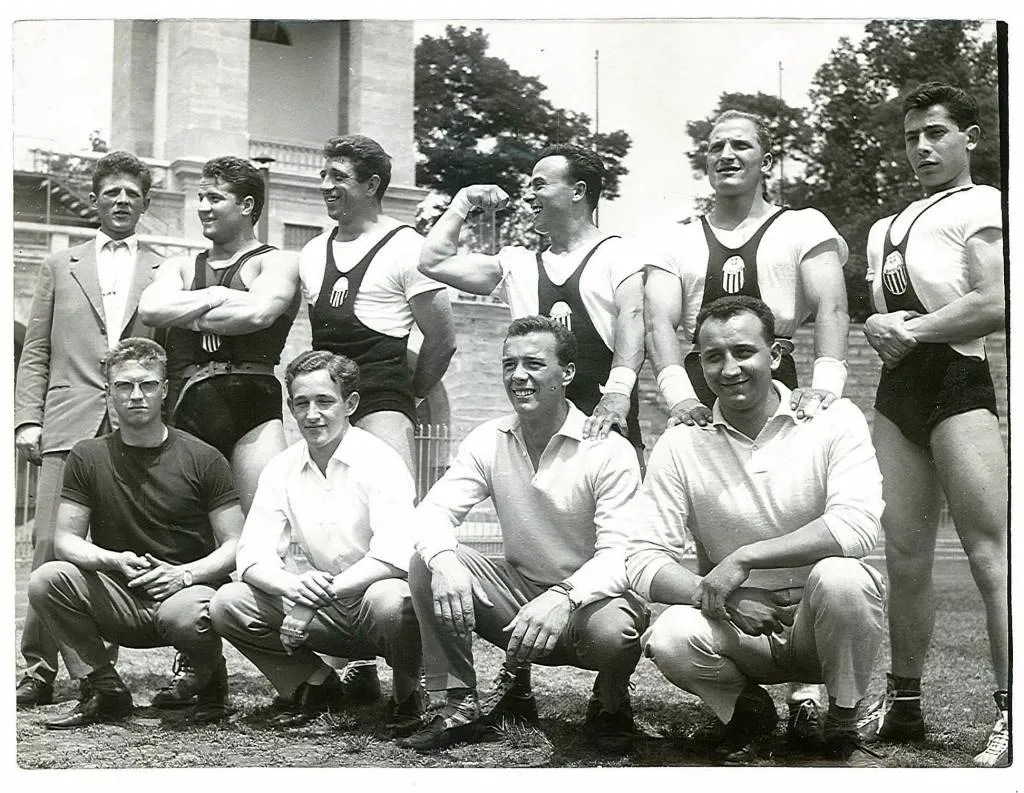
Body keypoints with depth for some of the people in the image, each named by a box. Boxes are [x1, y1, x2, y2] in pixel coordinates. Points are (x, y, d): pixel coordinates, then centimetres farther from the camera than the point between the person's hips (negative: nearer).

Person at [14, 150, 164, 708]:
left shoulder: (164, 273, 15)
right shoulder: (60, 266, 18)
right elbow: (35, 353, 14)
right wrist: (28, 420, 3)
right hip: (68, 427, 1)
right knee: (51, 547, -7)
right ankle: (39, 669, 0)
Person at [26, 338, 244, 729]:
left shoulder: (202, 459, -3)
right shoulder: (88, 457, 4)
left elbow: (235, 544, -4)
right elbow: (66, 541, 2)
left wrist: (185, 573, -22)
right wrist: (116, 560, -18)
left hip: (187, 589, -3)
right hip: (120, 601, 3)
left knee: (184, 614, -37)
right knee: (46, 581, -21)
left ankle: (211, 682, 0)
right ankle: (104, 690, -3)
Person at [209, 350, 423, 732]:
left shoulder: (380, 462, -15)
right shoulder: (282, 469, 1)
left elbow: (395, 556, -26)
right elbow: (252, 556, -7)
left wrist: (327, 589, -35)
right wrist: (295, 586, -29)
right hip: (325, 608, 5)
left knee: (388, 602, -38)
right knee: (227, 604, -12)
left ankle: (407, 696, -6)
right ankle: (320, 686, 6)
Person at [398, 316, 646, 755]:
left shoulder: (608, 451, -16)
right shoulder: (488, 440, -1)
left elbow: (619, 554, -23)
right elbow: (434, 509, -9)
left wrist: (562, 598, -43)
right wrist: (443, 559, -33)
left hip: (587, 598, -4)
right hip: (517, 592, 4)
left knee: (612, 630, -38)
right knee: (426, 564, -18)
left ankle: (610, 704, 0)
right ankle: (456, 703, -5)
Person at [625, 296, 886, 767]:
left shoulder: (833, 419, -7)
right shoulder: (681, 445, -3)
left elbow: (856, 525, -23)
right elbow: (642, 559, -8)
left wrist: (742, 559, -27)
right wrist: (712, 595, -27)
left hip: (820, 623, -1)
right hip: (739, 632, 1)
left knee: (840, 576, -34)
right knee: (671, 638, -30)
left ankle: (842, 729, -5)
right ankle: (747, 710, 5)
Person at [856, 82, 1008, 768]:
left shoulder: (981, 205, 0)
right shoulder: (890, 227, 24)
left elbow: (996, 305, -13)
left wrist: (912, 330, -8)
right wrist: (878, 328, 1)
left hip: (955, 381, -8)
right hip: (898, 386, 8)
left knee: (990, 549, -13)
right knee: (905, 554, 9)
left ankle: (1012, 712, -15)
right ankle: (903, 701, 18)